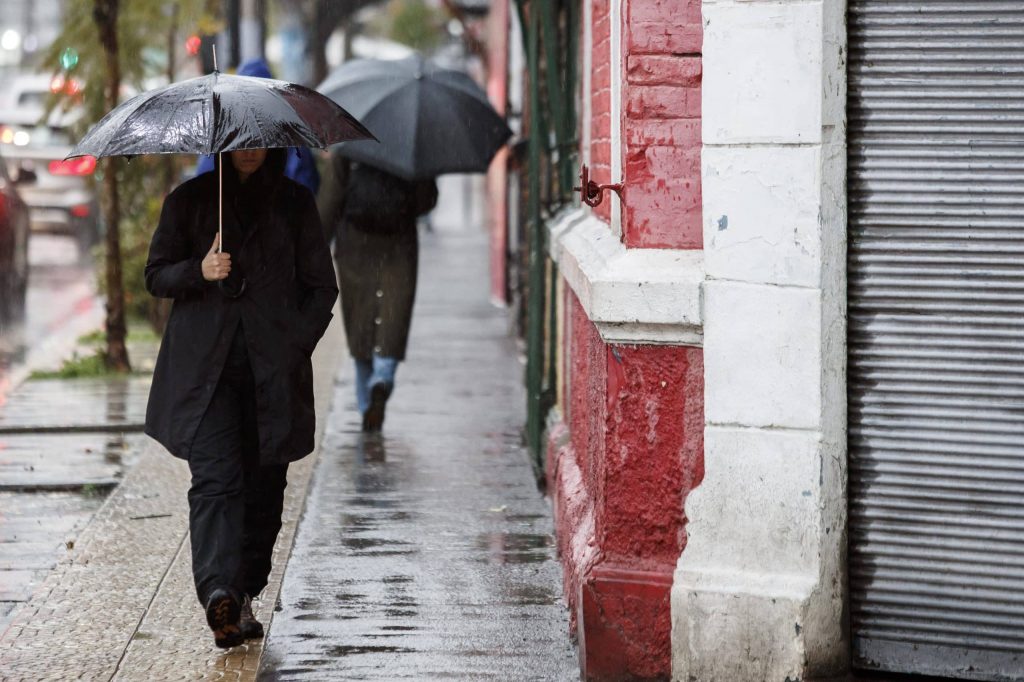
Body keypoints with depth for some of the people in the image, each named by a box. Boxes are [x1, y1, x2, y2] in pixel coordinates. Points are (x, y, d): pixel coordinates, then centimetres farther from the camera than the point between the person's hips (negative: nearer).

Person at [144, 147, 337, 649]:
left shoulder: (295, 204, 10)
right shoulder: (188, 201, 9)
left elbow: (322, 287, 11)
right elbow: (156, 276, 10)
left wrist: (295, 345, -1)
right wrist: (198, 271, -10)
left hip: (273, 368, 2)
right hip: (204, 367, -1)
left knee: (264, 485, 3)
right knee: (215, 478, -16)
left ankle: (244, 597, 16)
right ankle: (218, 594, -31)